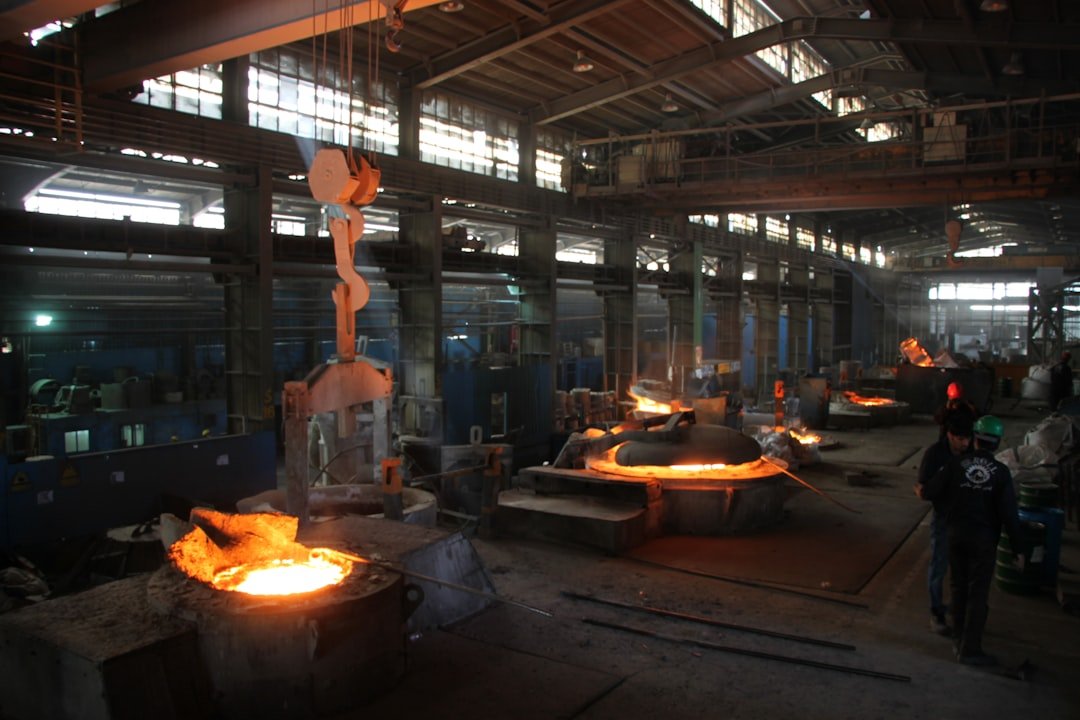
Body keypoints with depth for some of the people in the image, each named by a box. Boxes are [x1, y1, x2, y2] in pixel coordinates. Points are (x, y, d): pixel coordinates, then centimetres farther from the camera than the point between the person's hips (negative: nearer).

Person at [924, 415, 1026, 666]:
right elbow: (1009, 513, -9)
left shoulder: (956, 464, -7)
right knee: (978, 593, 4)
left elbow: (931, 492, -7)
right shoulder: (1000, 472, -8)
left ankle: (959, 638, 27)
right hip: (984, 539, -2)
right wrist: (1018, 548, -3)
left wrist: (951, 496, 16)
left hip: (956, 534, 2)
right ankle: (970, 649, 6)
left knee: (959, 587, 16)